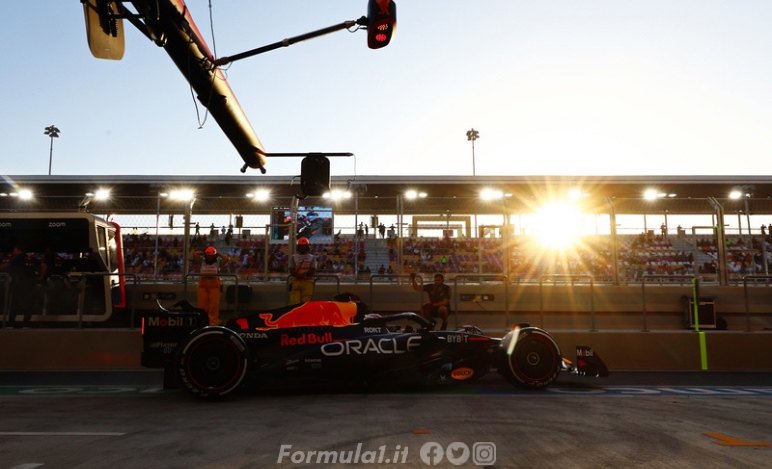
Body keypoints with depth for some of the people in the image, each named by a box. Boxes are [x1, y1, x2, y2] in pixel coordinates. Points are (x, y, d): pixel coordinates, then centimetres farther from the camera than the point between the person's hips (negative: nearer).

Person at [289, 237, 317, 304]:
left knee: (306, 302, -6)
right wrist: (297, 275, -15)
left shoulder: (312, 257, 13)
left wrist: (305, 274, -17)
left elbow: (313, 270, 2)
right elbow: (291, 270, 6)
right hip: (296, 281, 1)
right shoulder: (293, 257, 15)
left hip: (308, 282, 0)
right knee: (295, 302, -9)